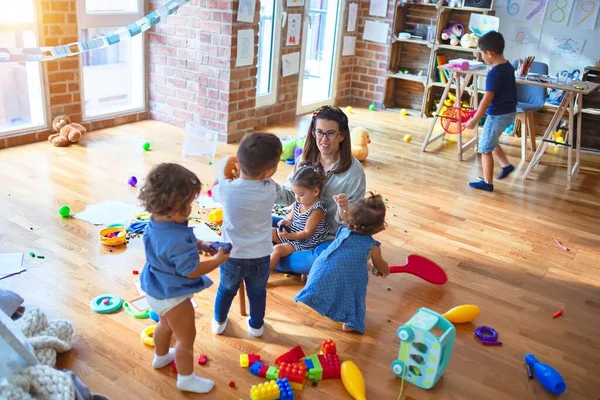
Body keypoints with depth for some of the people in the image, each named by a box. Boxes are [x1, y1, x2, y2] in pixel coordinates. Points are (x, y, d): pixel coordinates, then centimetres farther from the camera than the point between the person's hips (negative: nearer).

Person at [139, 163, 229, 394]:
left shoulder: (156, 222, -9)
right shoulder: (177, 239, -40)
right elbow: (191, 270, -30)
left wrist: (199, 245, -2)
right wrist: (217, 260, -18)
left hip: (157, 289, 10)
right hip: (172, 295, -9)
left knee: (165, 323, 35)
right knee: (186, 338, 12)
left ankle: (161, 356, 60)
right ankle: (186, 378, 32)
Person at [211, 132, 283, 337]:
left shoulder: (227, 189, -21)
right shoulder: (269, 189, -20)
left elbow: (215, 191, 4)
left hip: (232, 256, 0)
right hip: (261, 257, 0)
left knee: (226, 290, 26)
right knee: (257, 293, 25)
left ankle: (219, 322, 47)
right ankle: (256, 326, 45)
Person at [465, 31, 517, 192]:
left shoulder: (494, 73, -24)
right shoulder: (509, 67, 3)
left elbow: (487, 100, -23)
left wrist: (474, 120, -18)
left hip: (498, 115, -9)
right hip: (509, 112, 9)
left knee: (485, 148, 5)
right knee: (490, 142, 28)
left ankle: (487, 183, 15)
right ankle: (506, 165, 33)